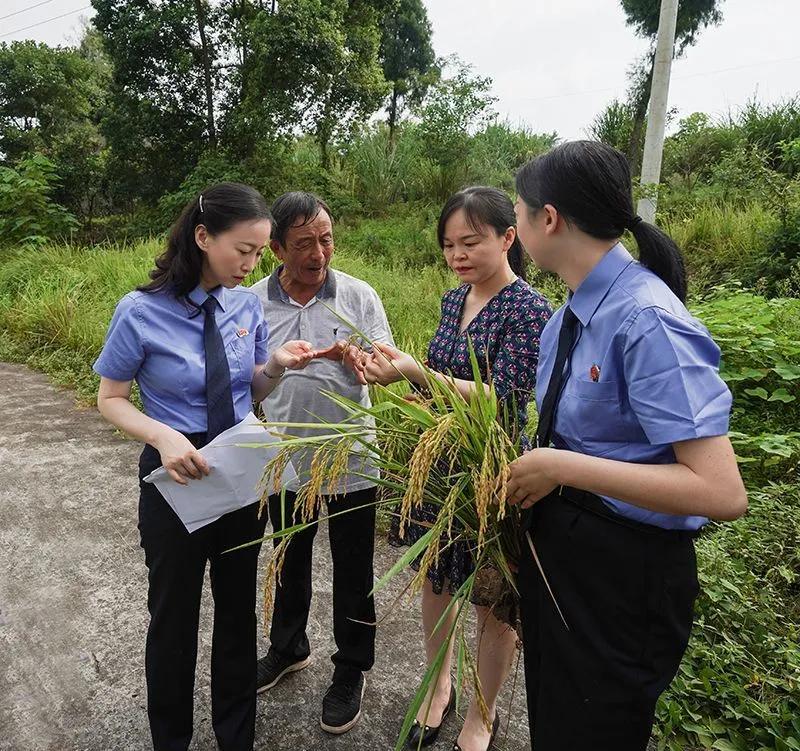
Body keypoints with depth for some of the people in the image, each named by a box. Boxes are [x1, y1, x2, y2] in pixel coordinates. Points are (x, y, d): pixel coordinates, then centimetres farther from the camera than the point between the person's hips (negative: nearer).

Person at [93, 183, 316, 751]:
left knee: (238, 607, 19)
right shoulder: (141, 312, -17)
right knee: (174, 613, 16)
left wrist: (276, 366, -16)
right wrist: (163, 436, -24)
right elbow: (111, 399, -6)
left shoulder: (247, 304, -6)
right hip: (177, 473, -3)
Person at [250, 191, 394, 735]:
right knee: (291, 563, 23)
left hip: (350, 463, -2)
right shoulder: (254, 303, -4)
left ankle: (352, 672, 35)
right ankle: (288, 648, 48)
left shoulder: (359, 296, -8)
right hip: (286, 461, 2)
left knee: (353, 575, 12)